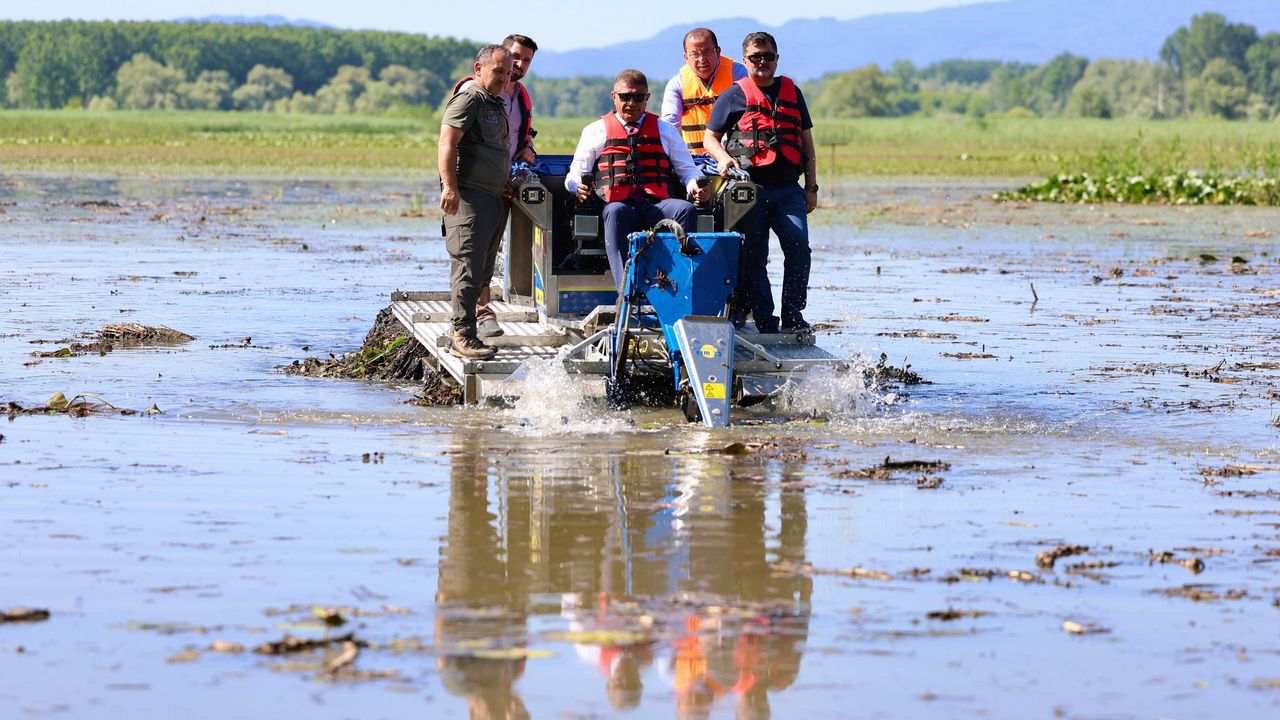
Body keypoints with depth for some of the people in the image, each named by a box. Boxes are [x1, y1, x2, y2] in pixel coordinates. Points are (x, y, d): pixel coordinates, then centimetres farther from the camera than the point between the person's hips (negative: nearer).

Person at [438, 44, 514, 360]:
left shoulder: (498, 104, 22)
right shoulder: (469, 99, -8)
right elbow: (447, 144, -18)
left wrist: (507, 184, 25)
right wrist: (450, 187, -25)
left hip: (494, 197, 10)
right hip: (468, 197, -10)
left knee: (483, 271, 10)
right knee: (469, 267, -12)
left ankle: (463, 331, 15)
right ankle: (462, 335, -12)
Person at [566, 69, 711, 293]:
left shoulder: (664, 131, 26)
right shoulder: (596, 131, 21)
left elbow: (686, 168, 22)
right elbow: (575, 173, 16)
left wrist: (695, 184, -2)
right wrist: (579, 186, -9)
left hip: (657, 205, 2)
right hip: (619, 203, -2)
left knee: (686, 210, -32)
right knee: (616, 211, -39)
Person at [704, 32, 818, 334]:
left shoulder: (792, 92, 18)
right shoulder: (733, 96, 9)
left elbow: (806, 140, 19)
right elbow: (710, 137, 11)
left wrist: (812, 188, 14)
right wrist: (724, 158, -12)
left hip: (788, 188, 2)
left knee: (798, 248, -15)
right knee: (754, 256, -2)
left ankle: (793, 316, -8)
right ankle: (764, 321, 3)